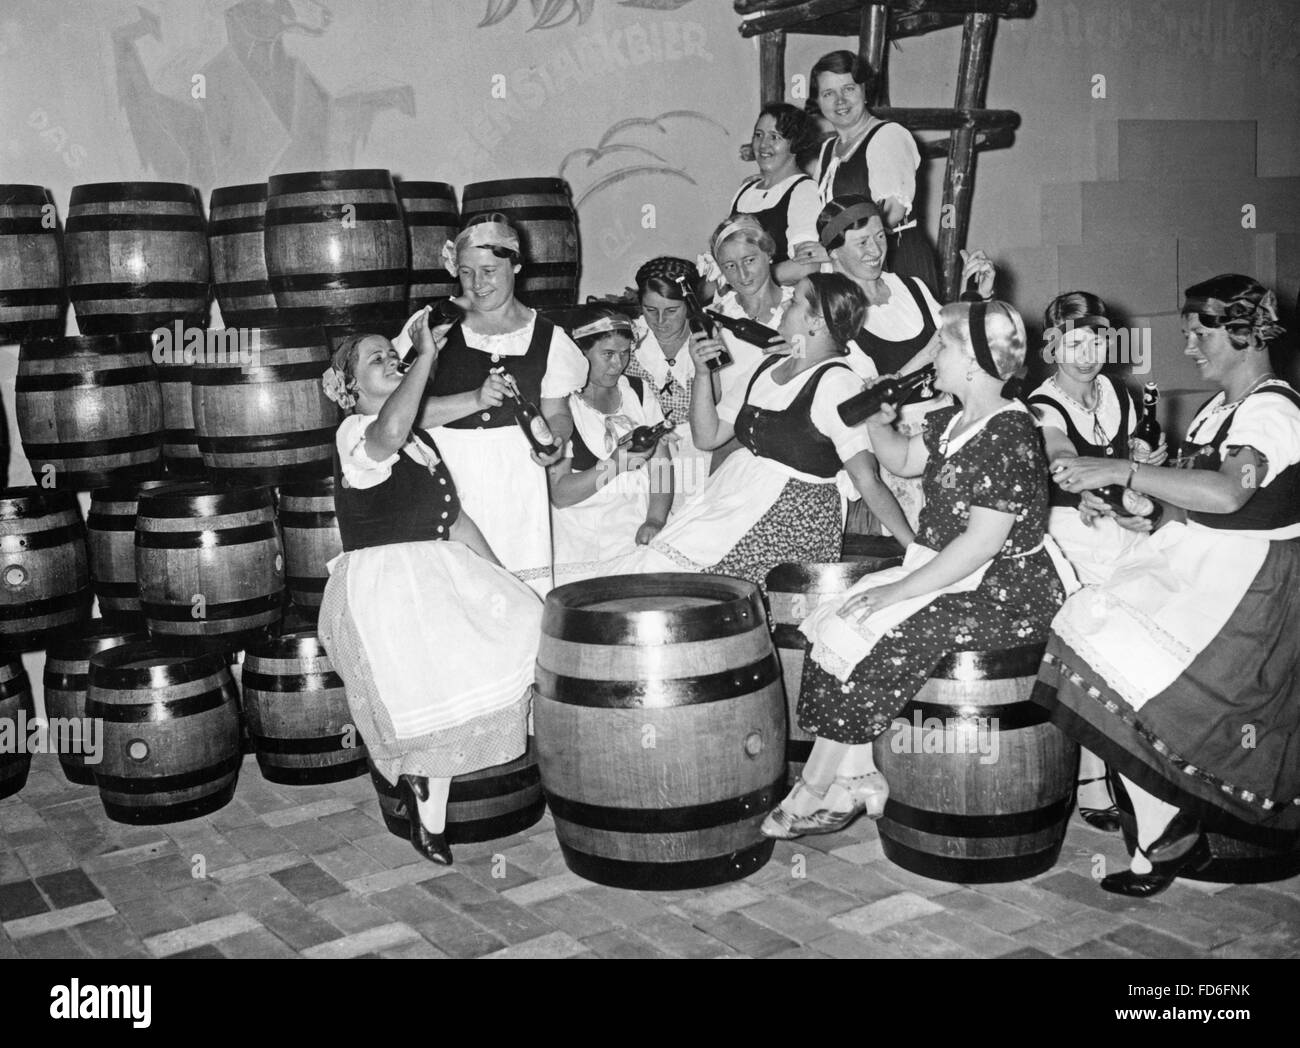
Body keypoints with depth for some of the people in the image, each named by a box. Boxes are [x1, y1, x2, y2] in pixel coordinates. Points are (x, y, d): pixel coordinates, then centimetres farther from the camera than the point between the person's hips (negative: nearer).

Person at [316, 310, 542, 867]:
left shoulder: (421, 438, 19)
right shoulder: (354, 434, -7)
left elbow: (455, 520, 20)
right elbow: (390, 431, -34)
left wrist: (501, 578, 12)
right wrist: (427, 355, -25)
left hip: (438, 571, 8)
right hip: (380, 585, -8)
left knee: (526, 628, -8)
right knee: (446, 676, -23)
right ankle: (431, 812, -2)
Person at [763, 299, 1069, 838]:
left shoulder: (1007, 435, -19)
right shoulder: (953, 422, 11)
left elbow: (983, 541, -24)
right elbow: (904, 461, 30)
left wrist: (899, 590, -22)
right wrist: (877, 422, 12)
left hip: (1008, 593, -9)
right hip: (949, 573, 10)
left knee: (873, 641, -21)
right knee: (832, 622, -5)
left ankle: (811, 795, -8)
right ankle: (858, 782, -5)